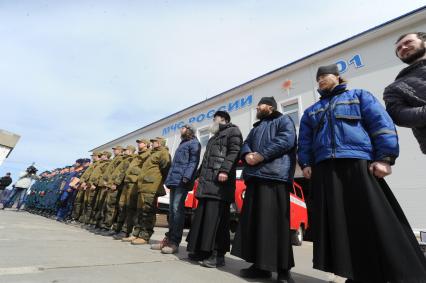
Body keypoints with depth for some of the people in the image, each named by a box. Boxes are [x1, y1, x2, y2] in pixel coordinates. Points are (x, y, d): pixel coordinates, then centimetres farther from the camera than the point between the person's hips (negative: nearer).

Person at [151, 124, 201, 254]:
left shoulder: (194, 143, 3)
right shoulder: (182, 144, 29)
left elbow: (193, 161, -10)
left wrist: (186, 176, -22)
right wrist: (169, 178, 17)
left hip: (182, 180, -8)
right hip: (174, 180, 9)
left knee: (177, 209, -10)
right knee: (172, 209, 9)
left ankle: (175, 242, -6)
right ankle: (169, 238, 16)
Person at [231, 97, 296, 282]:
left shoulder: (283, 120, 10)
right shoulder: (256, 127, 32)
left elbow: (286, 140, -9)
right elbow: (246, 144, 20)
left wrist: (261, 155, -15)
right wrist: (247, 155, -5)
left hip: (275, 175, -7)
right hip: (254, 176, 7)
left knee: (275, 220, -9)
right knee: (253, 219, 4)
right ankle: (260, 264, 14)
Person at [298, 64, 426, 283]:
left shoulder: (359, 96, 14)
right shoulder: (310, 112, 24)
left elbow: (382, 124, 2)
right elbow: (304, 141, 20)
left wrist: (384, 158, -11)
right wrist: (305, 163, 5)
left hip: (358, 164, -3)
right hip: (324, 170, 4)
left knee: (375, 221, -4)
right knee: (337, 224, 3)